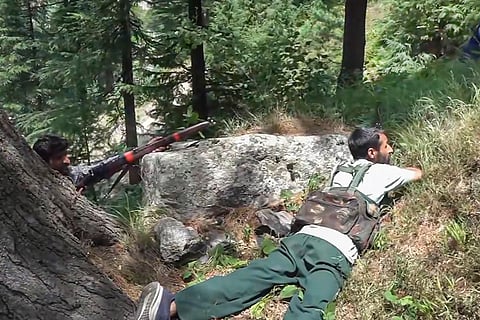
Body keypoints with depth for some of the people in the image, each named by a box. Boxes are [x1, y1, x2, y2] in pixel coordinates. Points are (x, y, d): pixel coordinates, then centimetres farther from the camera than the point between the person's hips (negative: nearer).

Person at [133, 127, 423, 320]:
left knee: (250, 277, -10)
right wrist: (406, 169, 61)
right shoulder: (382, 173, 18)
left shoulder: (341, 172, 32)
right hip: (336, 251, -5)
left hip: (304, 236, 6)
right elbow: (418, 173, 38)